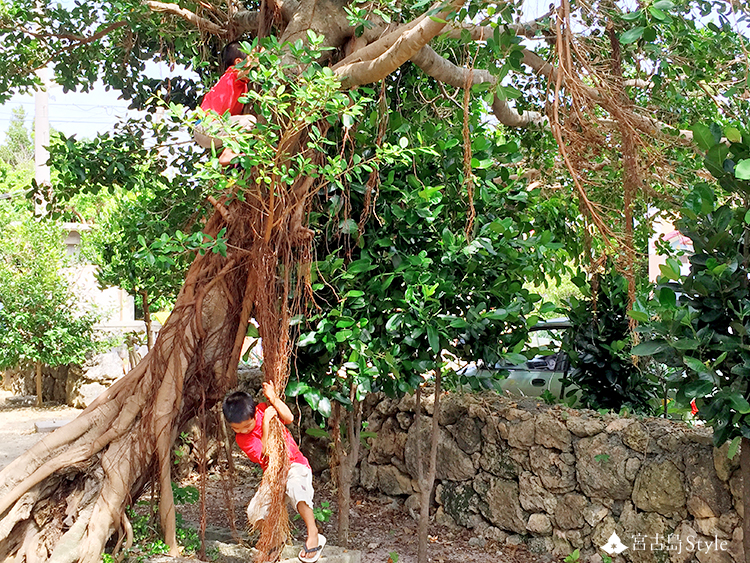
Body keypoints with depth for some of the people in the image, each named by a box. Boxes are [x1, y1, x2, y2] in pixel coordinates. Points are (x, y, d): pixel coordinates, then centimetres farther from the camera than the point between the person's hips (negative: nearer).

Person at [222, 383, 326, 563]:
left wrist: (273, 398, -30)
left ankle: (313, 536, -35)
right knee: (254, 514, -8)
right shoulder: (242, 438, -9)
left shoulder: (263, 410, -10)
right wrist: (266, 423, -27)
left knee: (294, 487, -38)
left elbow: (289, 418, -23)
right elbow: (265, 454, -23)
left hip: (295, 465, -4)